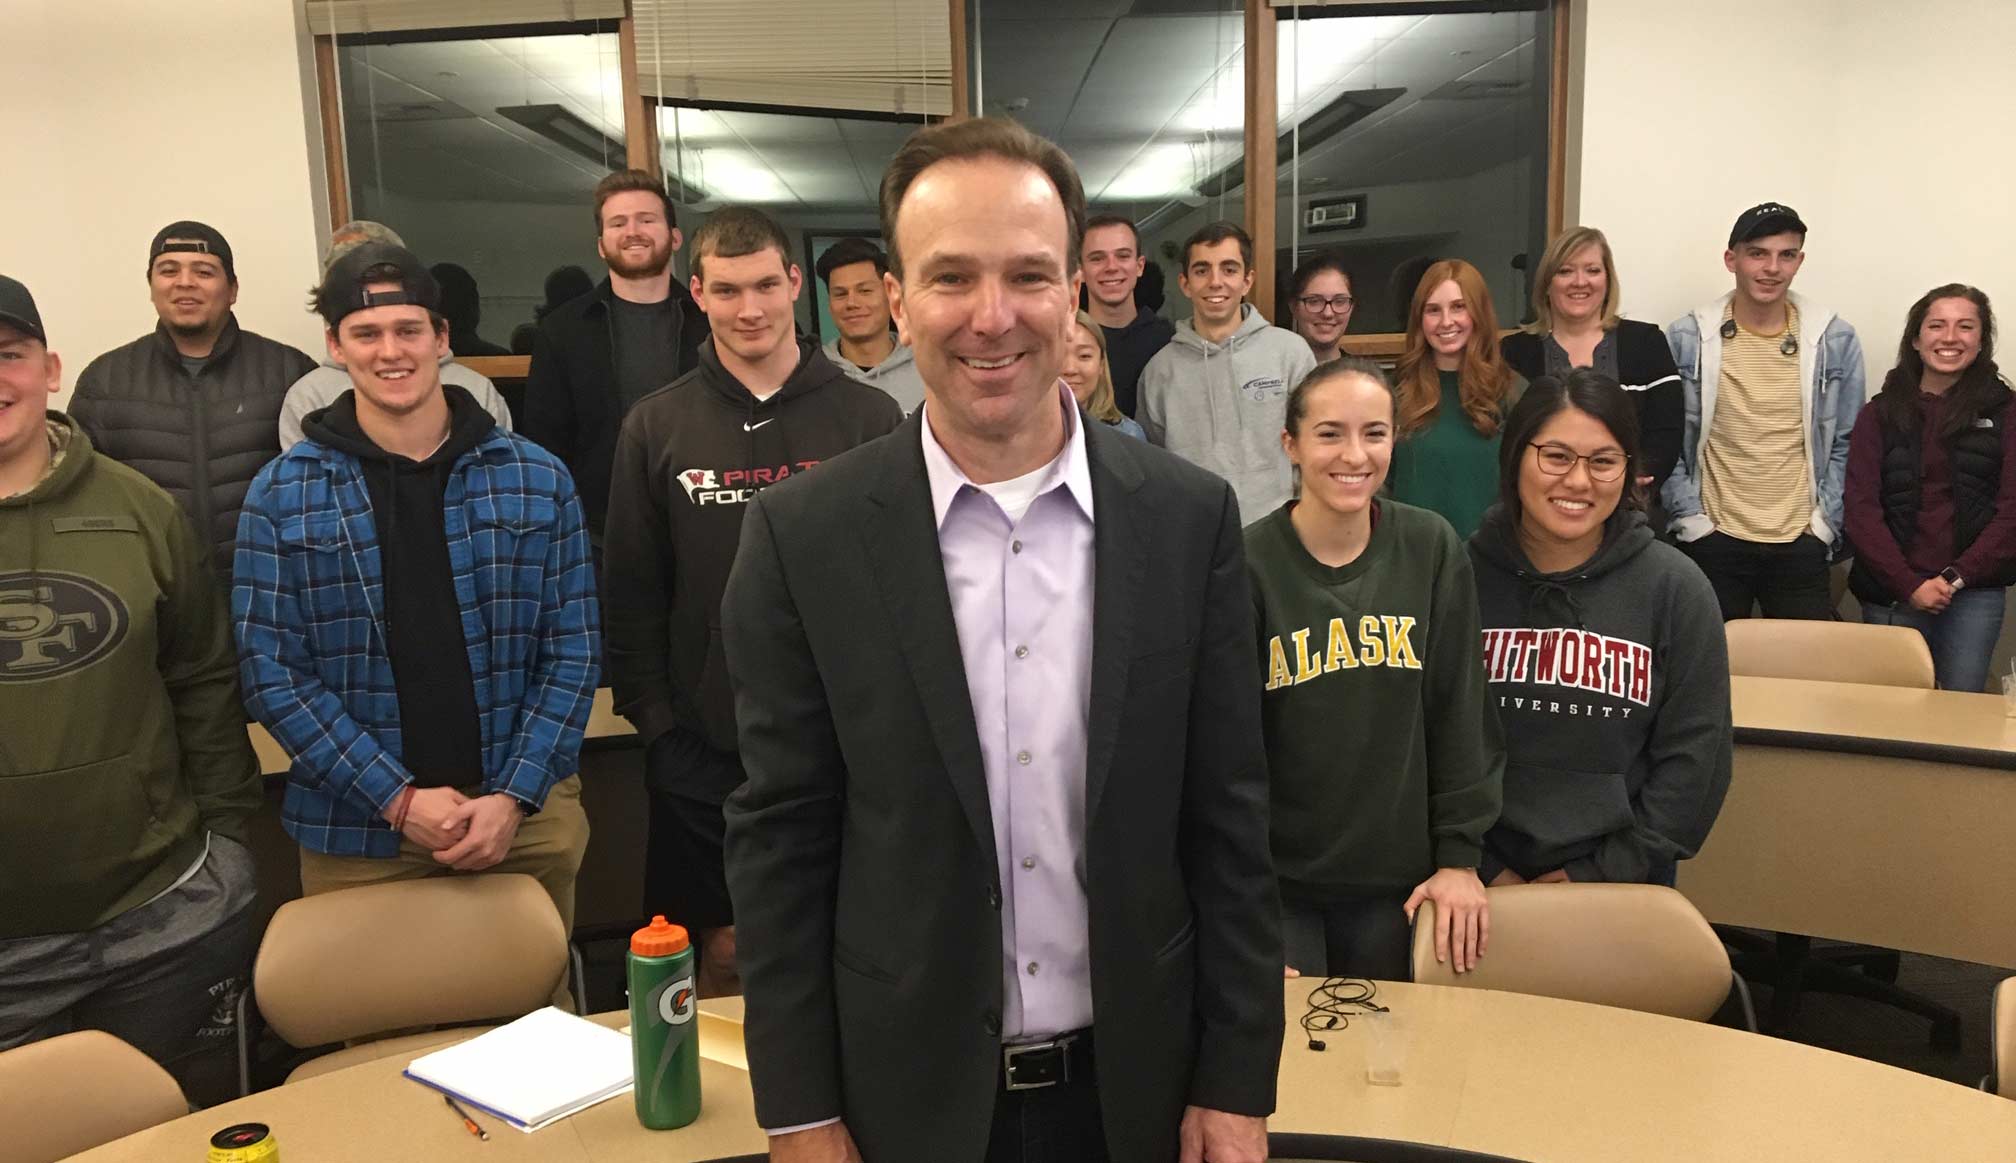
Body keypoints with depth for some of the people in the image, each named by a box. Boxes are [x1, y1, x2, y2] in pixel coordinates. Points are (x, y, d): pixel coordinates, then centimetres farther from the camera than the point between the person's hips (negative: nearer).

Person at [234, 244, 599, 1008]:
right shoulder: (281, 496, -1)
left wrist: (515, 796, -11)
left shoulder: (536, 479, 0)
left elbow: (573, 651, -1)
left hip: (526, 817, 0)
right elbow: (272, 672, -5)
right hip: (359, 833, 0)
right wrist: (396, 797, -13)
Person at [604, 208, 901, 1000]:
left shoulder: (869, 418, 0)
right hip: (704, 754, 1)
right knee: (722, 952, 11)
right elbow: (631, 595, 3)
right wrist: (656, 723, -3)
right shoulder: (656, 427, 2)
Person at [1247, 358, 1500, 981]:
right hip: (1278, 882, -2)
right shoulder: (1248, 564, -12)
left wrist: (1460, 855, 2)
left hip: (1395, 877, 3)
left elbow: (1460, 712, 3)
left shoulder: (1432, 549, -2)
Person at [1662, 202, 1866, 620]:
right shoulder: (1687, 338, -1)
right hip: (1711, 541, -1)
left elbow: (1847, 443, 8)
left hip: (1801, 543, 1)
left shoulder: (1836, 341, 3)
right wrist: (1689, 517, -5)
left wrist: (1825, 521, 1)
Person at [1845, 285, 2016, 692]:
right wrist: (1908, 584, -11)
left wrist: (1956, 577, -10)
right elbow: (1860, 507, -2)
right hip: (1892, 593, 0)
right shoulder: (1879, 414, 5)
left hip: (1974, 592, 0)